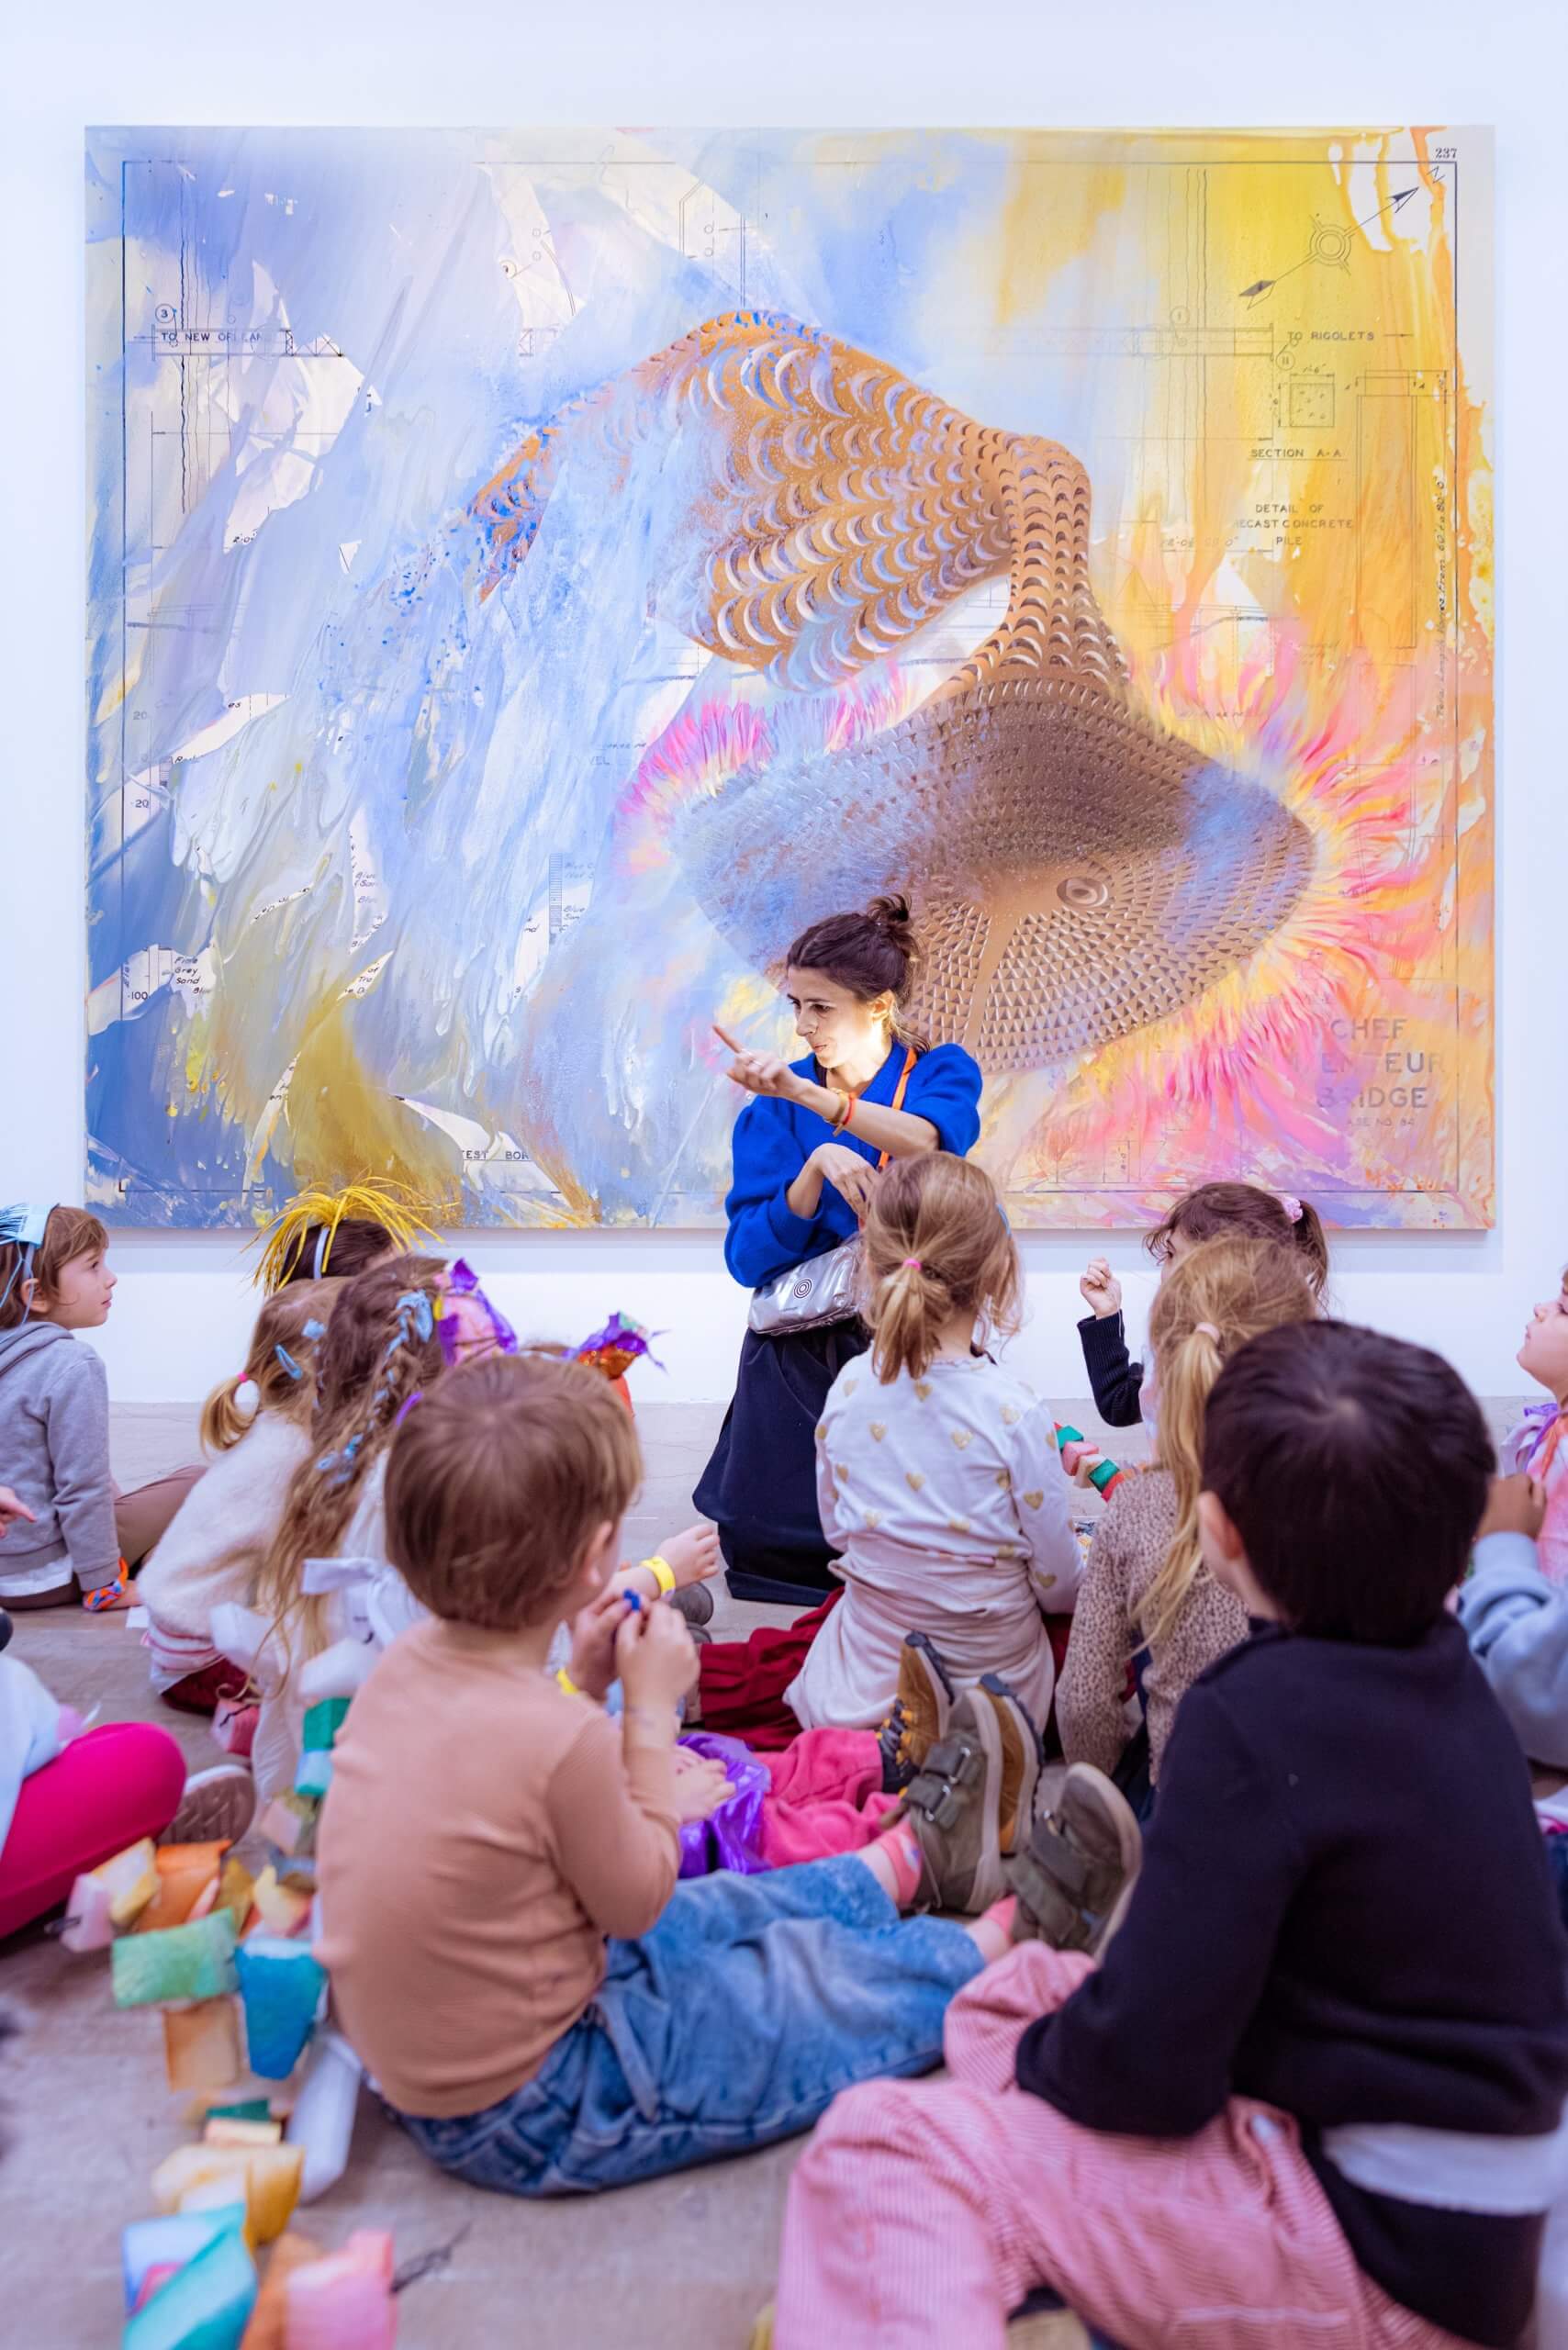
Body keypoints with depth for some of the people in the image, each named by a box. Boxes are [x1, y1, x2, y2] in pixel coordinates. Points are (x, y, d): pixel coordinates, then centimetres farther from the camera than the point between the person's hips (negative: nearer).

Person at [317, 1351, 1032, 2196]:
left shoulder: (407, 1662, -12)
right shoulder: (559, 1740, -36)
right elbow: (639, 1901, -17)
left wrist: (581, 1685, -4)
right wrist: (652, 1708, -13)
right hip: (531, 2115, -7)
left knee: (728, 1906, 22)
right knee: (839, 1980, 8)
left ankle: (916, 1859, 41)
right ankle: (1010, 1932, 31)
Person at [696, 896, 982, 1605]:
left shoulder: (942, 1071, -2)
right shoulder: (772, 1112, 1)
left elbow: (934, 1142, -27)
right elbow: (749, 1258, -8)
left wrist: (807, 1093, -39)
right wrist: (817, 1166, -24)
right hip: (801, 1354, 2)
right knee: (776, 1555, 2)